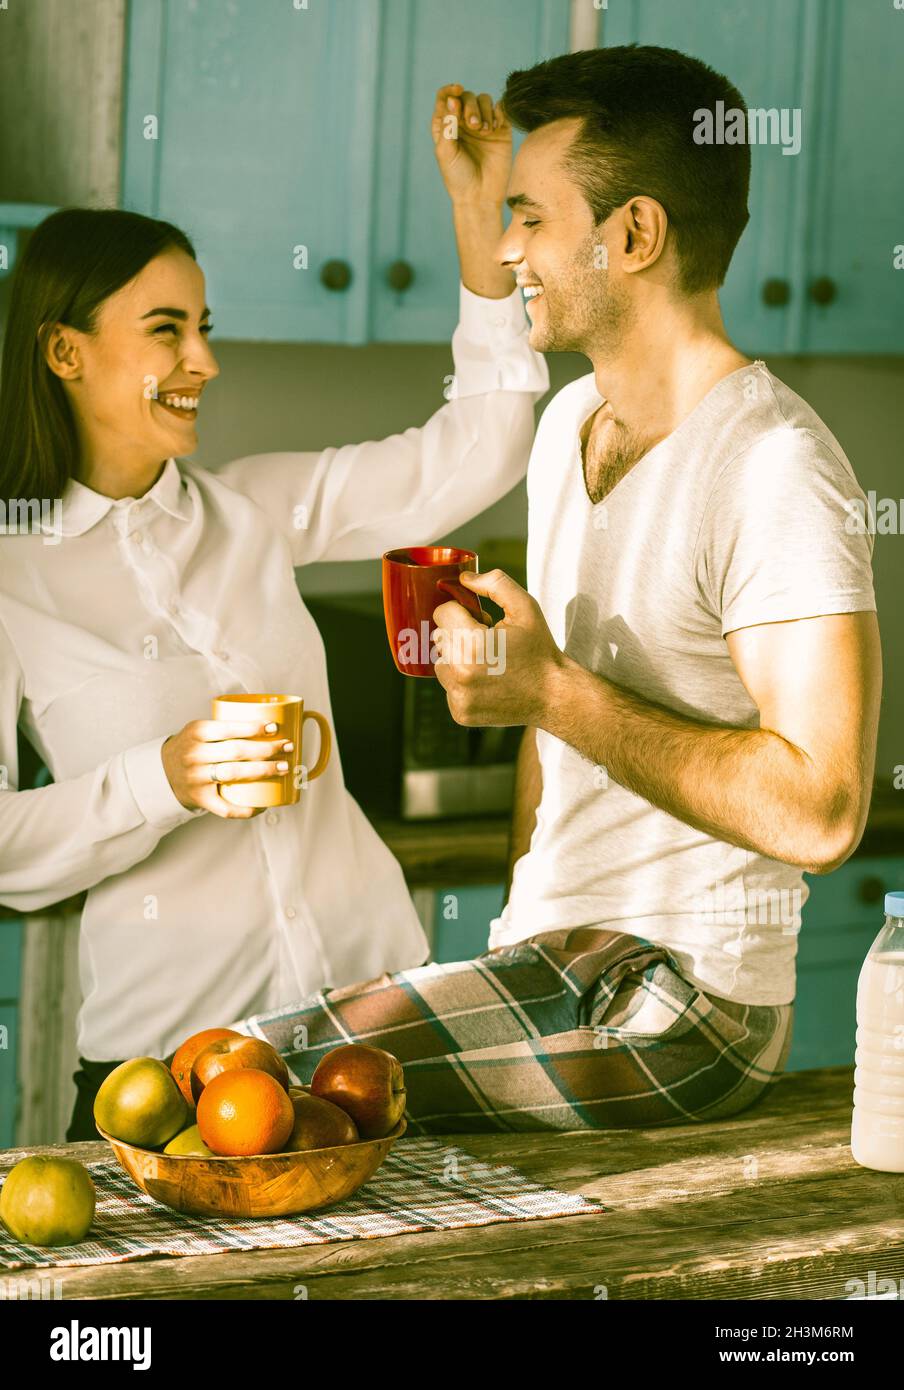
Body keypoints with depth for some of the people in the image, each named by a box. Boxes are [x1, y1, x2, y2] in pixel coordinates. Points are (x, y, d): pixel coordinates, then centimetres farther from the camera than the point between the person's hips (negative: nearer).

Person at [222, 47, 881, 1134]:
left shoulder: (776, 471, -16)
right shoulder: (570, 423, 13)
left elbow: (819, 812, -24)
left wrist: (551, 692, -21)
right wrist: (518, 933, 17)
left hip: (679, 1001, -9)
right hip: (553, 962, 9)